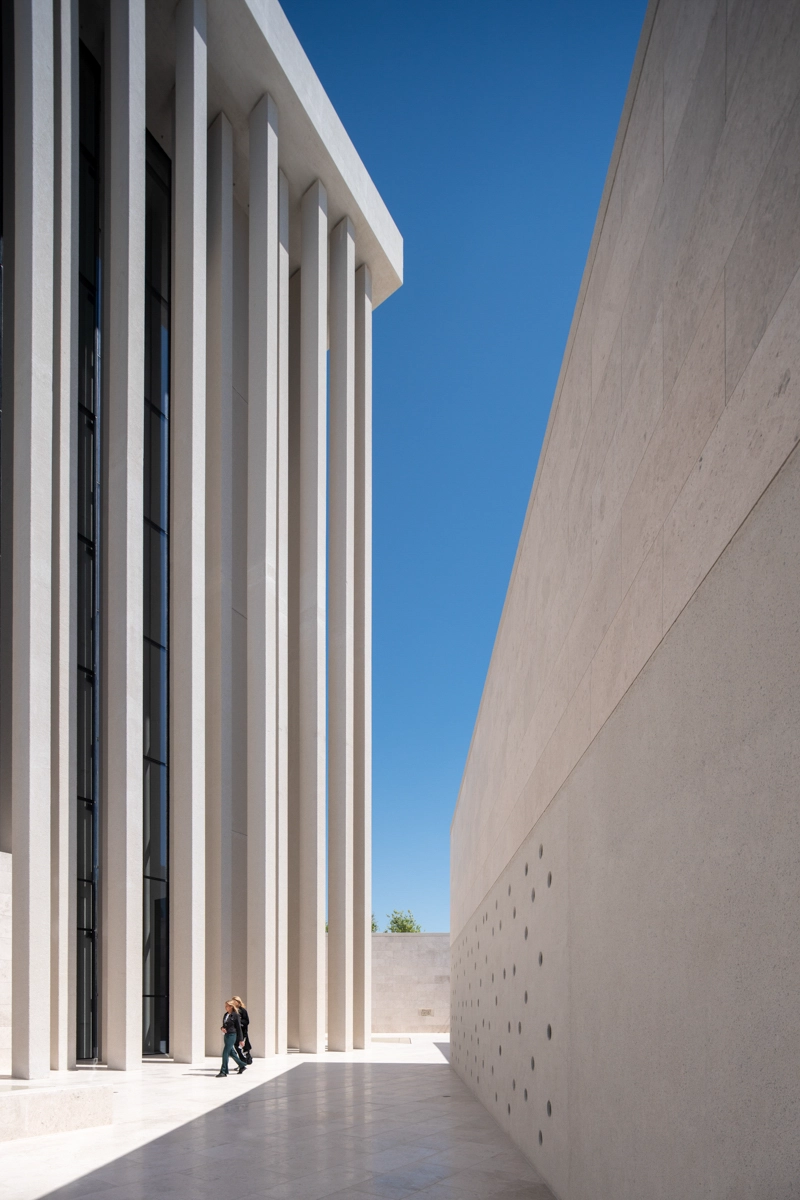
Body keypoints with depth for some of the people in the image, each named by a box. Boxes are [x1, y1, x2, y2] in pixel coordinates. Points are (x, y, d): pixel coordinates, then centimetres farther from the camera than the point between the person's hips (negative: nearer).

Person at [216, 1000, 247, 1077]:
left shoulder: (235, 1015, -10)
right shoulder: (226, 1015, 10)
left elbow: (238, 1027, -7)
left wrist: (241, 1039, -6)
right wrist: (222, 1028, -4)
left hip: (232, 1035, -8)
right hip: (226, 1035, 8)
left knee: (225, 1053, -11)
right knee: (231, 1053, 15)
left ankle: (223, 1071, -8)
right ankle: (242, 1066, 30)